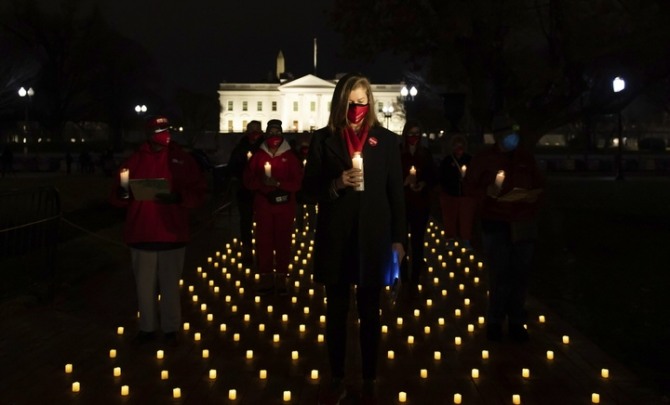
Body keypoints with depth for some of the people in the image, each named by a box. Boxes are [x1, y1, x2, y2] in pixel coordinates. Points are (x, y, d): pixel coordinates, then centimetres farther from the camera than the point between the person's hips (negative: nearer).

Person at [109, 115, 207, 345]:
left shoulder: (182, 160, 2)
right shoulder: (135, 160, 6)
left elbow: (198, 194, -2)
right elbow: (117, 197, 6)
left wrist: (178, 198, -21)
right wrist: (122, 195, -17)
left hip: (172, 235, -1)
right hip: (141, 235, 2)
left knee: (170, 285, 8)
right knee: (144, 286, 8)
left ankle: (170, 329, 21)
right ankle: (147, 328, 22)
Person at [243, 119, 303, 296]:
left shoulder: (290, 156, 3)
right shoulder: (258, 155, 7)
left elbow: (297, 182, -2)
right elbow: (248, 180, 5)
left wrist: (278, 183, -17)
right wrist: (261, 182, -15)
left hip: (284, 205, -1)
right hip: (263, 205, 1)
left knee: (283, 241, 0)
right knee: (263, 241, -2)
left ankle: (281, 279, 7)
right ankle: (266, 279, 5)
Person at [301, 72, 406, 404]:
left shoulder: (386, 139, 1)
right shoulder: (323, 139, 2)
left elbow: (396, 192, 3)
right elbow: (309, 188, 3)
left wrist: (398, 238, 1)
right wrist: (337, 184, -17)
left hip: (372, 238, 0)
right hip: (335, 238, 1)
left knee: (369, 313, 8)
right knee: (336, 312, 10)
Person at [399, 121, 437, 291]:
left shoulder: (426, 154, 5)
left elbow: (433, 177, 7)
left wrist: (424, 184, -12)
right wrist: (404, 182, -22)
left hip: (421, 203, 2)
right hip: (401, 203, -2)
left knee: (417, 240, 4)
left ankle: (414, 279, 10)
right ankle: (403, 277, 14)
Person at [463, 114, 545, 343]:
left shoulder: (526, 158, 8)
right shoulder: (484, 158, 1)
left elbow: (539, 184, 16)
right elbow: (470, 187, 1)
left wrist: (535, 196, -5)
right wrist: (487, 192, -17)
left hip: (524, 224, 3)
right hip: (496, 224, -3)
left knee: (520, 274, 4)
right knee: (499, 275, -3)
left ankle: (516, 322, 14)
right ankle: (495, 321, 10)